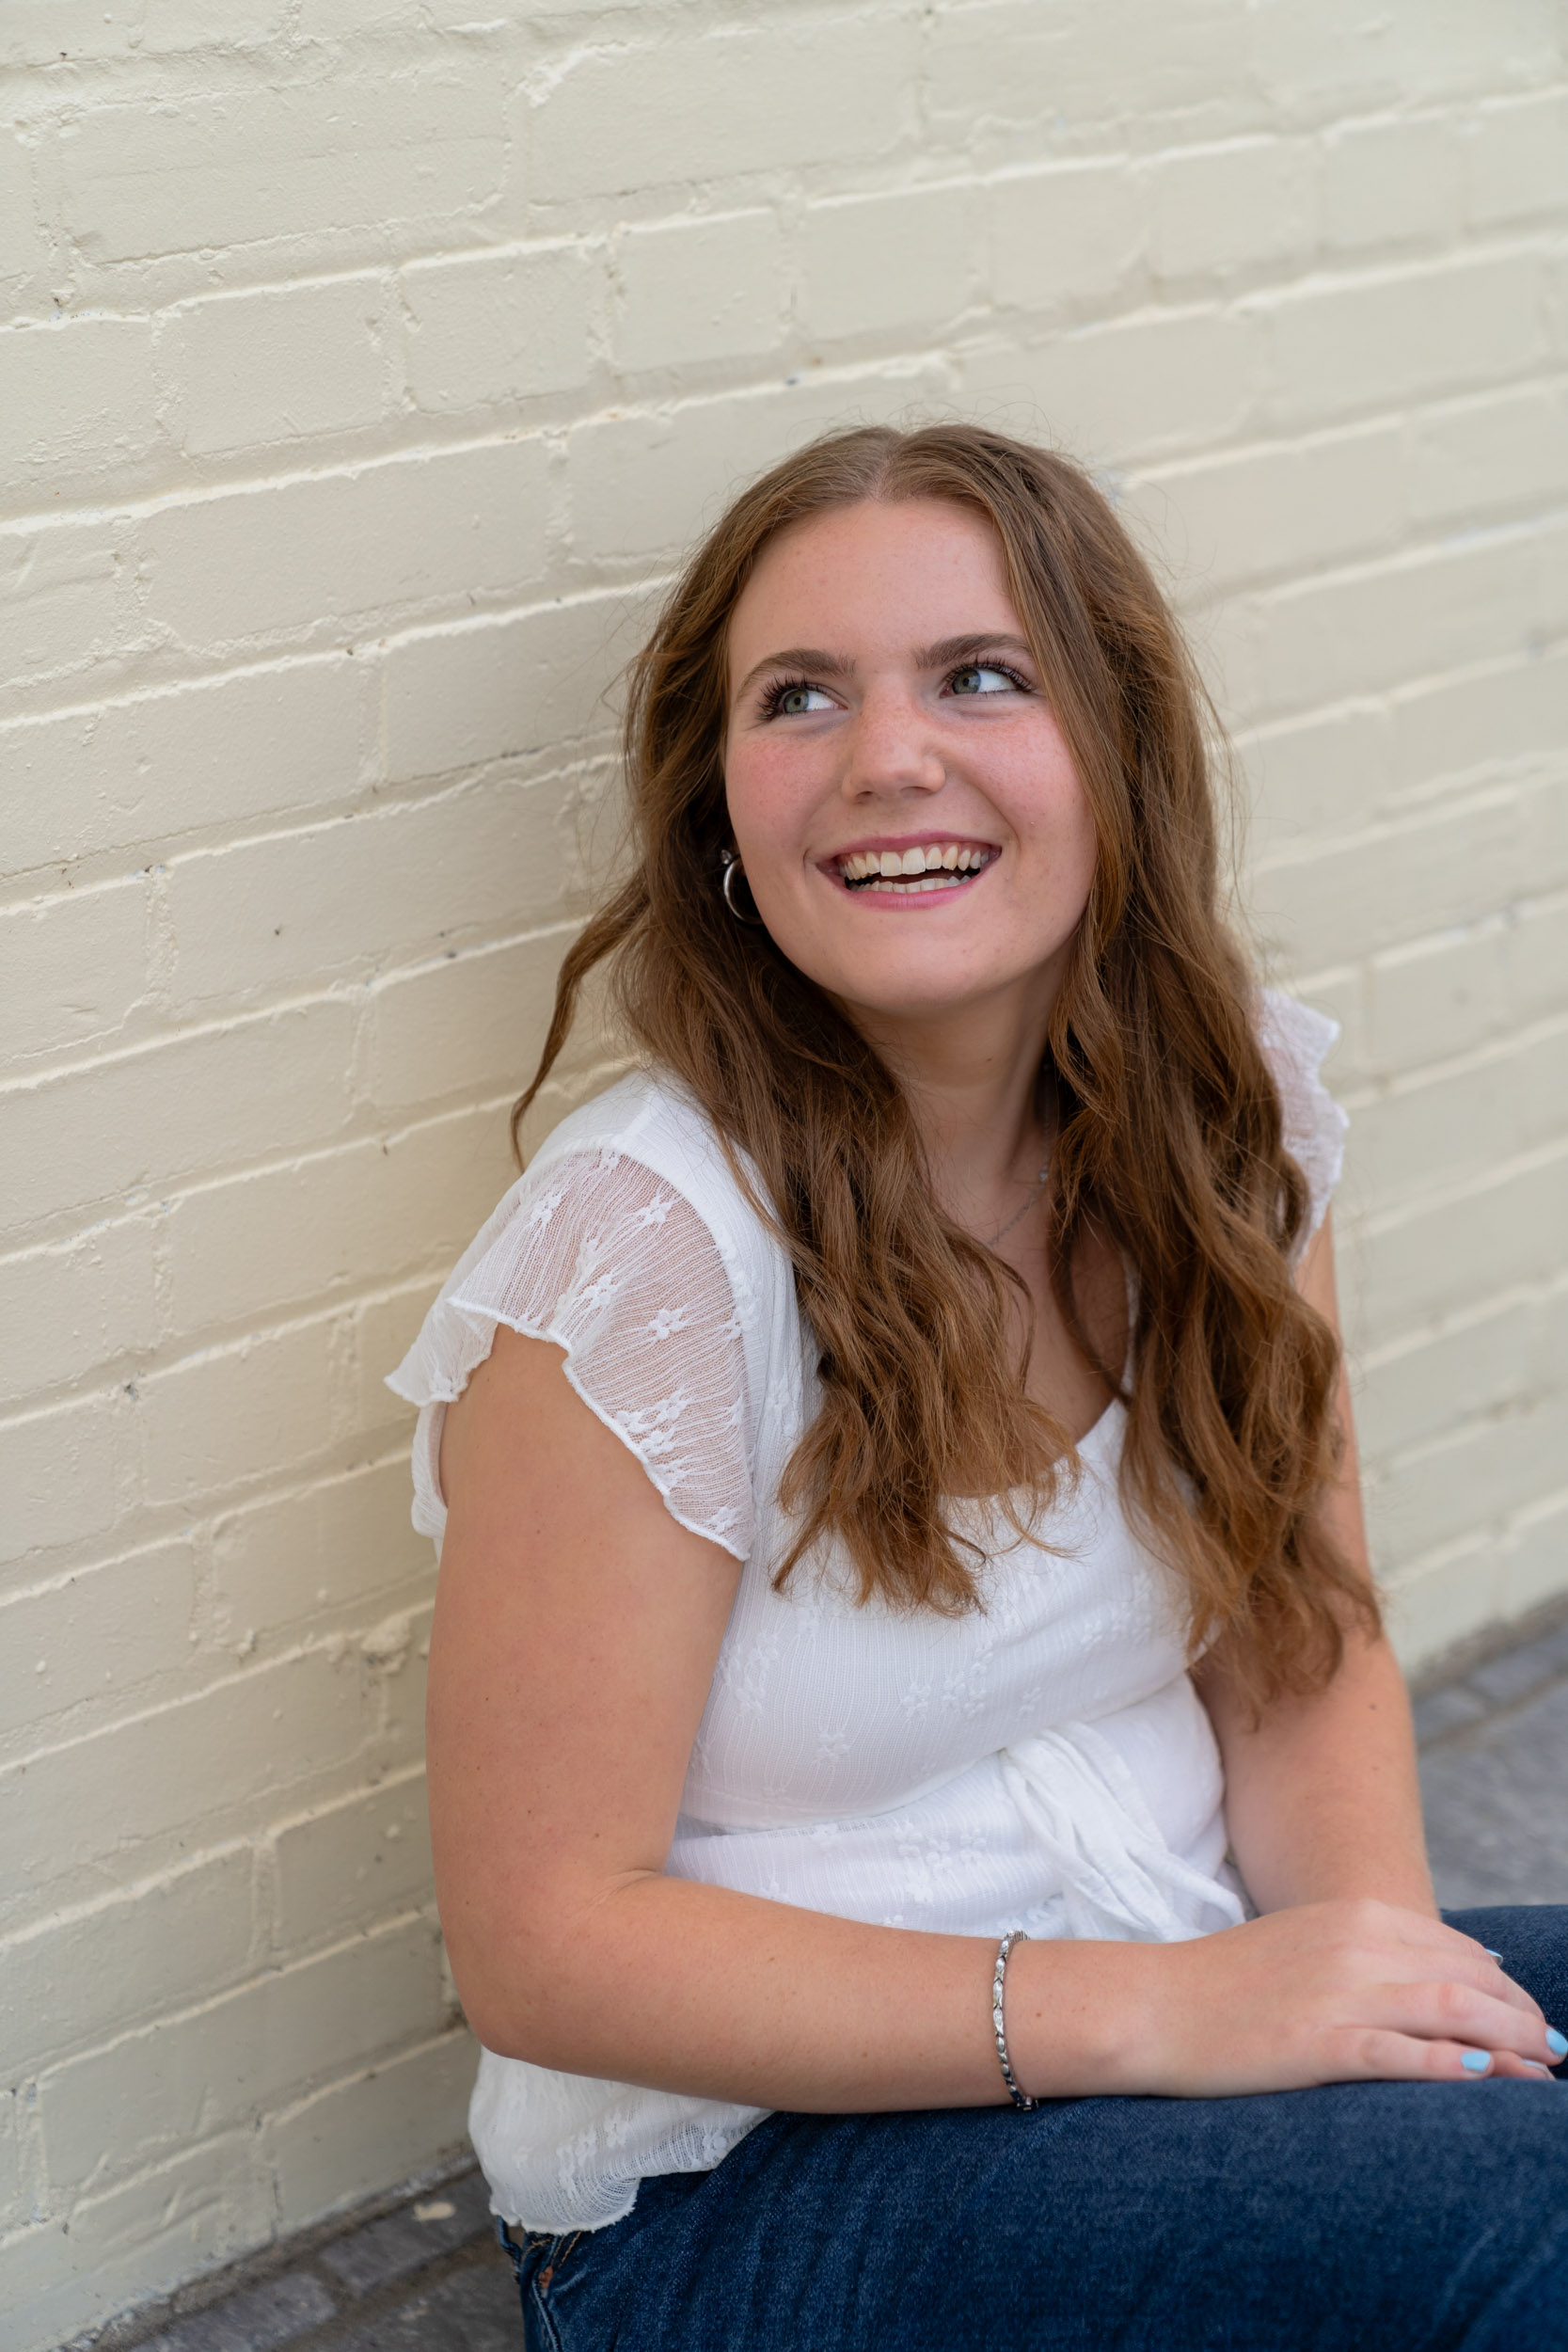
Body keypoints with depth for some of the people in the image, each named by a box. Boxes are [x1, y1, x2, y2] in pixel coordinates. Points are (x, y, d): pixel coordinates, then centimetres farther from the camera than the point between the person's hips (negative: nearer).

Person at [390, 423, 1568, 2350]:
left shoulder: (1231, 1106, -2)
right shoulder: (646, 1241, -20)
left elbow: (1300, 1649, 6)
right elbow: (541, 1942, -17)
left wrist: (1376, 1952, -14)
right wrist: (1153, 2009, -23)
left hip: (1191, 2003, 6)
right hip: (741, 2178, -5)